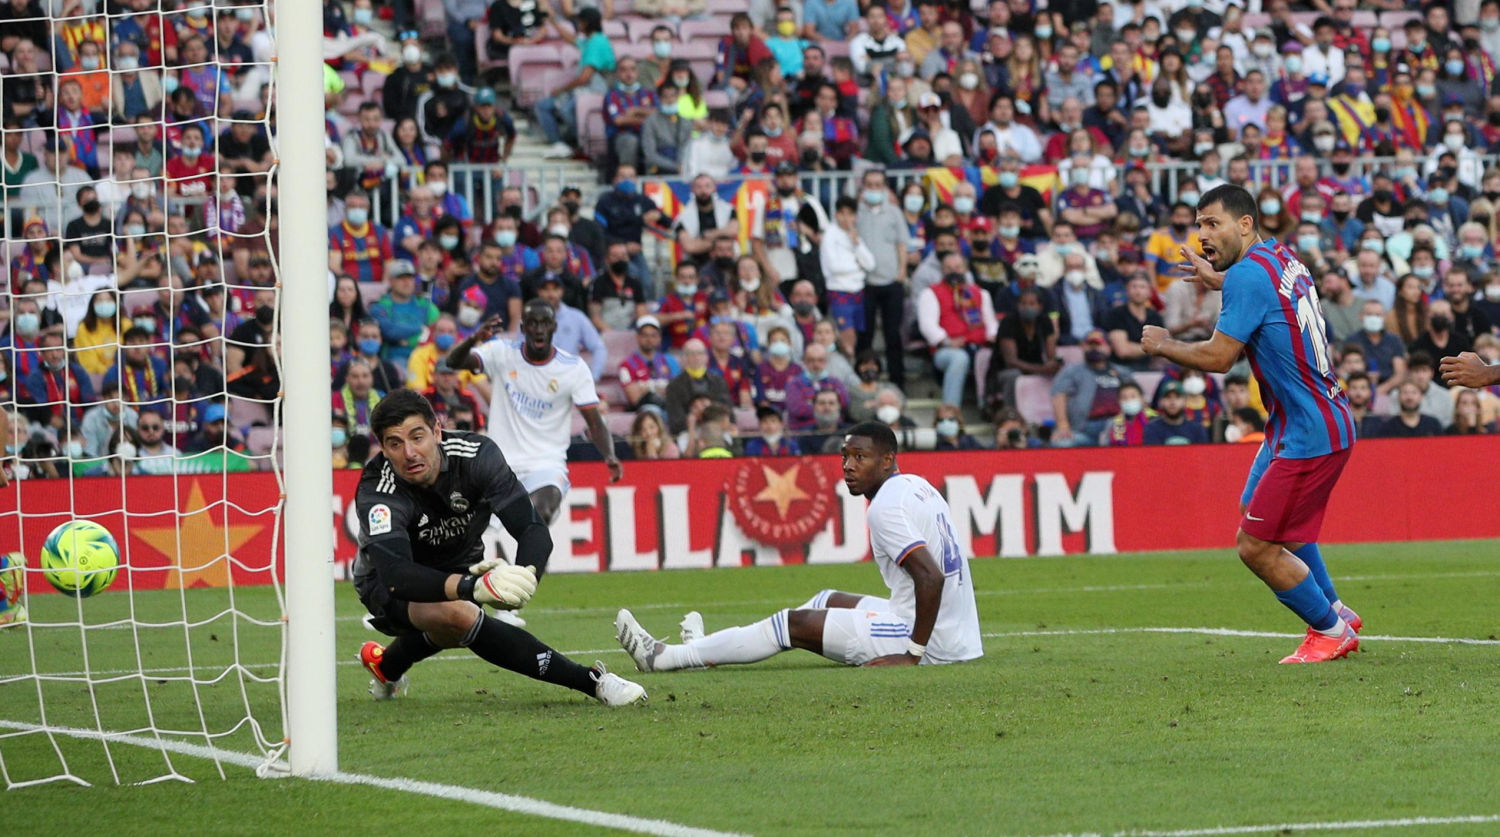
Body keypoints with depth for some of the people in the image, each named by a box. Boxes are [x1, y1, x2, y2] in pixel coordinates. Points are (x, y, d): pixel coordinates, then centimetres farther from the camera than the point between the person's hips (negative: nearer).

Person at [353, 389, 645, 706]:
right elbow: (395, 574, -46)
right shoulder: (377, 493, -31)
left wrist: (526, 574, -54)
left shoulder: (476, 454, -24)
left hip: (460, 568, 8)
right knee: (456, 613, -32)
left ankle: (387, 665, 27)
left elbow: (533, 529, -30)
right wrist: (474, 587, -62)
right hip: (390, 586, -8)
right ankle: (592, 682, -32)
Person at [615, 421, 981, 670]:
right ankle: (706, 650, 37)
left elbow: (932, 577, -28)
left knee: (794, 624, -2)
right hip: (959, 636, 9)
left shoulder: (886, 506, -18)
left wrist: (912, 654, -22)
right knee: (831, 601, 25)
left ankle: (664, 657, 5)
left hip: (934, 643, -9)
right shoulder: (916, 486, 13)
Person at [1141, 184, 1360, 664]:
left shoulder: (1248, 275, -21)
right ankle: (1336, 613, 39)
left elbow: (1218, 357, -22)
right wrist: (1217, 279, 39)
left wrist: (1163, 345, -6)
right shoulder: (1280, 256, 7)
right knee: (1258, 510, 30)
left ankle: (1330, 631, 14)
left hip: (1309, 436, -11)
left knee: (1256, 548, -5)